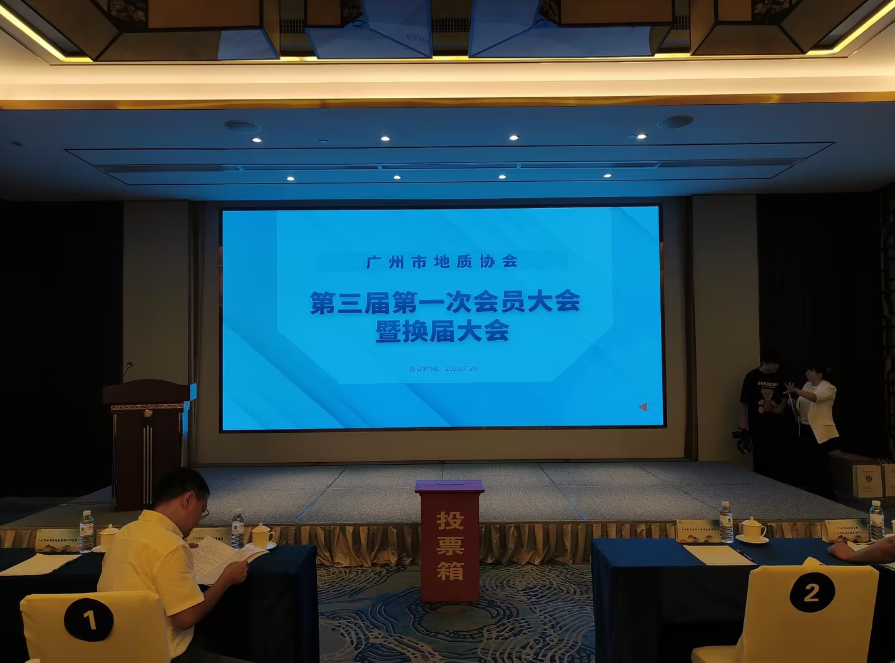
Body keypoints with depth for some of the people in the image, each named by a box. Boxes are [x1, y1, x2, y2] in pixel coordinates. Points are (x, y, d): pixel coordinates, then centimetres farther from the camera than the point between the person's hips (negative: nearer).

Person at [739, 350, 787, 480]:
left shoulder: (777, 378, 6)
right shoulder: (752, 376, -7)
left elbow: (783, 397, 19)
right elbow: (744, 401, -6)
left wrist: (782, 407, -2)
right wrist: (743, 421, -8)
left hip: (775, 422, 4)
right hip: (757, 423, -4)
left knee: (777, 454, 4)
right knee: (760, 455, 2)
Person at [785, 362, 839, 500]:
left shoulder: (829, 388, -12)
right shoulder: (807, 385, 11)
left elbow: (815, 397, -32)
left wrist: (796, 390, -42)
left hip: (820, 432, -7)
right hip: (805, 430, 7)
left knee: (822, 467, -3)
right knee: (809, 465, 14)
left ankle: (827, 497, 7)